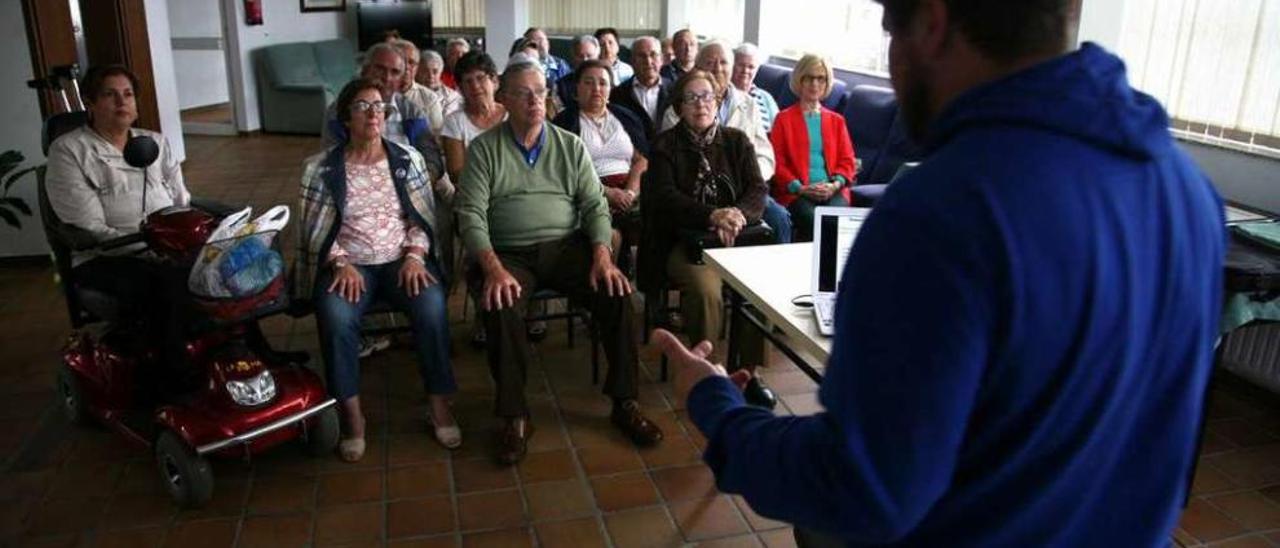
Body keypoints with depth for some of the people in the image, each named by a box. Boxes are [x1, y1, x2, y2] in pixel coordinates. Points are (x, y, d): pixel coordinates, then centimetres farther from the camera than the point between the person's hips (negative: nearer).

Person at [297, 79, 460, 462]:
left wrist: (415, 255, -11)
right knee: (335, 317, -32)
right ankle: (352, 414, -15)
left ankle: (439, 405, -15)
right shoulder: (321, 168, 3)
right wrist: (341, 263, -14)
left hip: (402, 259, 1)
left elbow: (424, 217, 6)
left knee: (431, 307, -30)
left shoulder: (409, 160, 7)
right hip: (348, 264, -1)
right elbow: (314, 230, 2)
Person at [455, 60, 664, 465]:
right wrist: (493, 268, -21)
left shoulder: (571, 146, 11)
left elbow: (594, 205, 7)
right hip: (508, 253, -2)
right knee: (501, 308, -33)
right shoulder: (484, 149, 4)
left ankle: (625, 404, -7)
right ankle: (514, 418, -16)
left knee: (617, 292, -22)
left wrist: (602, 255, -11)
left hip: (567, 246, 2)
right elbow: (471, 215, -5)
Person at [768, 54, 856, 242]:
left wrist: (835, 184, -4)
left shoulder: (836, 120, 25)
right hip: (796, 192, -2)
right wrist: (800, 188, -10)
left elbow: (847, 160, 17)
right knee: (812, 220, -34)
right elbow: (777, 162, 6)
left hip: (832, 191, 2)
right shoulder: (784, 119, 15)